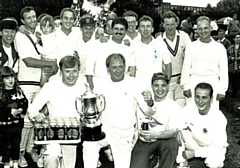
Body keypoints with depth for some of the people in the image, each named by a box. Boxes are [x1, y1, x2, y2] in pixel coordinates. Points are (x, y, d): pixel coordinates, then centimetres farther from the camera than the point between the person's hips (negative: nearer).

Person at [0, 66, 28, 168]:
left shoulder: (18, 91, 4)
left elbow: (25, 102, 2)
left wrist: (22, 111, -14)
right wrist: (10, 111, -25)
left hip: (18, 123, 4)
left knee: (16, 144, 16)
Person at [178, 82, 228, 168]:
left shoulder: (219, 117, -27)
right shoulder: (188, 109, -18)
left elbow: (218, 146, -23)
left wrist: (194, 153, -27)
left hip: (214, 148, -3)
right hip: (197, 143, 4)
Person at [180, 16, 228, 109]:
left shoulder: (219, 47, 5)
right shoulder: (191, 46, 6)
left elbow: (223, 70, 6)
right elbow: (186, 67, 7)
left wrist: (222, 90, 1)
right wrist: (186, 86, 1)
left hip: (213, 84, 0)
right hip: (194, 83, 0)